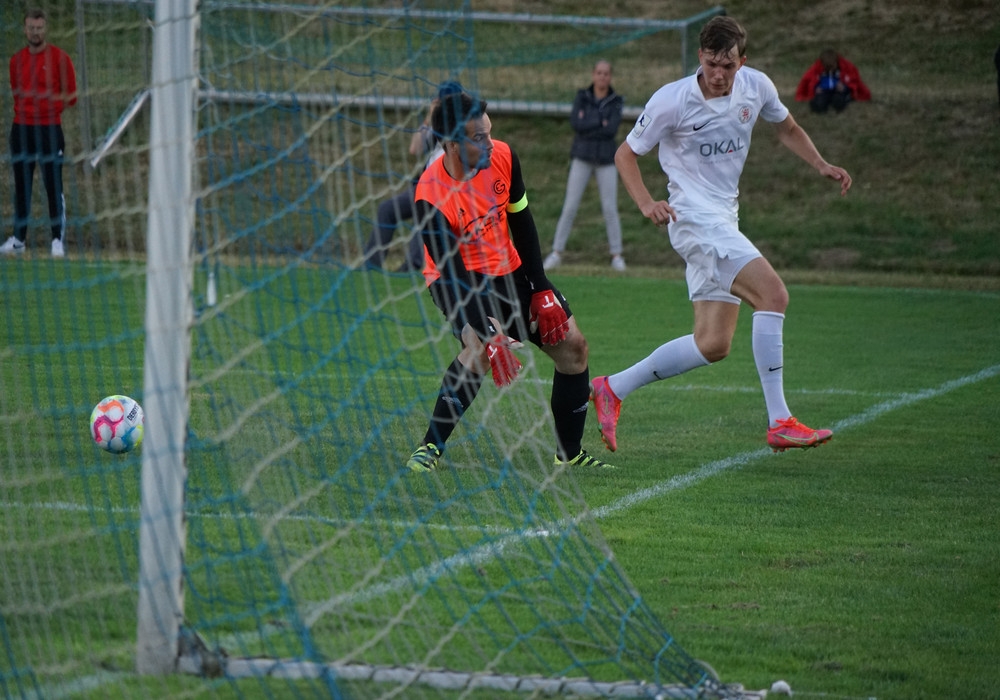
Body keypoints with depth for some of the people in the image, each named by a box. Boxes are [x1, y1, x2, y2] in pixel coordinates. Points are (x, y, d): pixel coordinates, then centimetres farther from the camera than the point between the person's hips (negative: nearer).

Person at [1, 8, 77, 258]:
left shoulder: (58, 57, -2)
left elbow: (70, 94, -1)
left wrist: (52, 99, -14)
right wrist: (22, 109, 7)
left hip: (49, 128, -4)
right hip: (22, 129, 4)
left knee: (54, 187, -5)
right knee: (21, 187, 7)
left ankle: (58, 239, -2)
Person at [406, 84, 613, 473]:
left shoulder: (502, 156, -14)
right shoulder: (431, 199, -30)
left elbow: (522, 223, 1)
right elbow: (452, 270, -34)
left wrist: (541, 290, 0)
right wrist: (489, 330, -45)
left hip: (507, 269, 7)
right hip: (457, 278, -6)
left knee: (572, 345, 1)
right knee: (481, 347, -34)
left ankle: (570, 454, 14)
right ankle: (429, 448, -28)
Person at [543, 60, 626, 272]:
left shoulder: (616, 102, 2)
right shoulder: (582, 98, 3)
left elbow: (612, 129, -13)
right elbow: (576, 123, -11)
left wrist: (587, 124, -11)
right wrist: (601, 122, -13)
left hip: (606, 160, 0)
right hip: (582, 158, 0)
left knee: (610, 208, -3)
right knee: (570, 206, -3)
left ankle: (616, 255, 5)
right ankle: (556, 253, 1)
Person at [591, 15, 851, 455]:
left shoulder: (756, 87, 2)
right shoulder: (672, 101, -14)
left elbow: (787, 129, 22)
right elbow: (626, 154, -3)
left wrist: (822, 166, 6)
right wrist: (646, 203, -19)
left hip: (724, 221, 7)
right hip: (695, 218, -7)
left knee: (713, 345, 3)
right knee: (773, 293, -23)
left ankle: (611, 389, 15)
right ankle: (779, 423, -23)